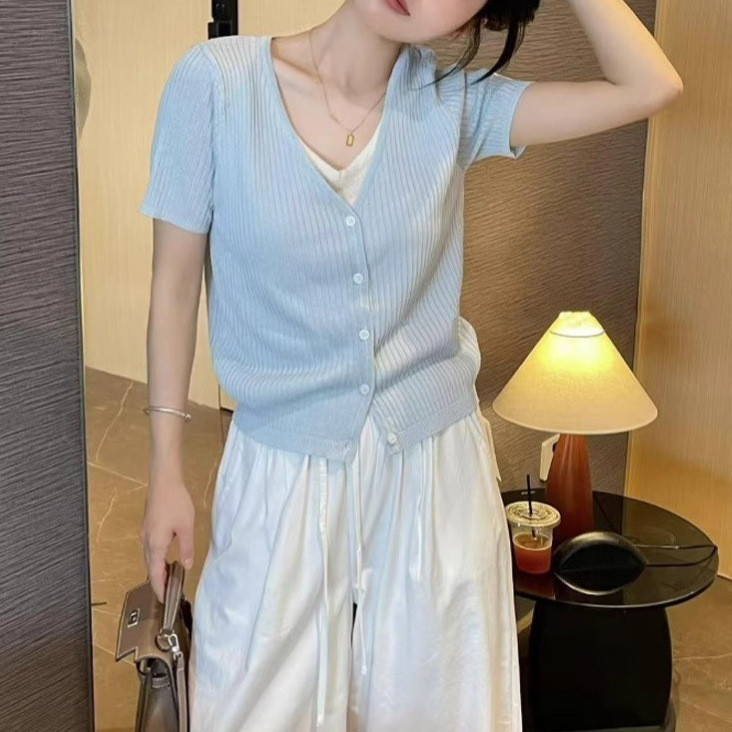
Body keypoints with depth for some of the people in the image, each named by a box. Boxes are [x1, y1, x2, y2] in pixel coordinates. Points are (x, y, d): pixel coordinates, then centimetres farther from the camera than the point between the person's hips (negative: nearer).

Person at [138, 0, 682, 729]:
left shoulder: (453, 102, -6)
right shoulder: (215, 80, -12)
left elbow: (649, 86, -11)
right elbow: (175, 285, -5)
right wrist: (165, 471, -2)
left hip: (435, 464, 2)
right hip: (285, 469, -2)